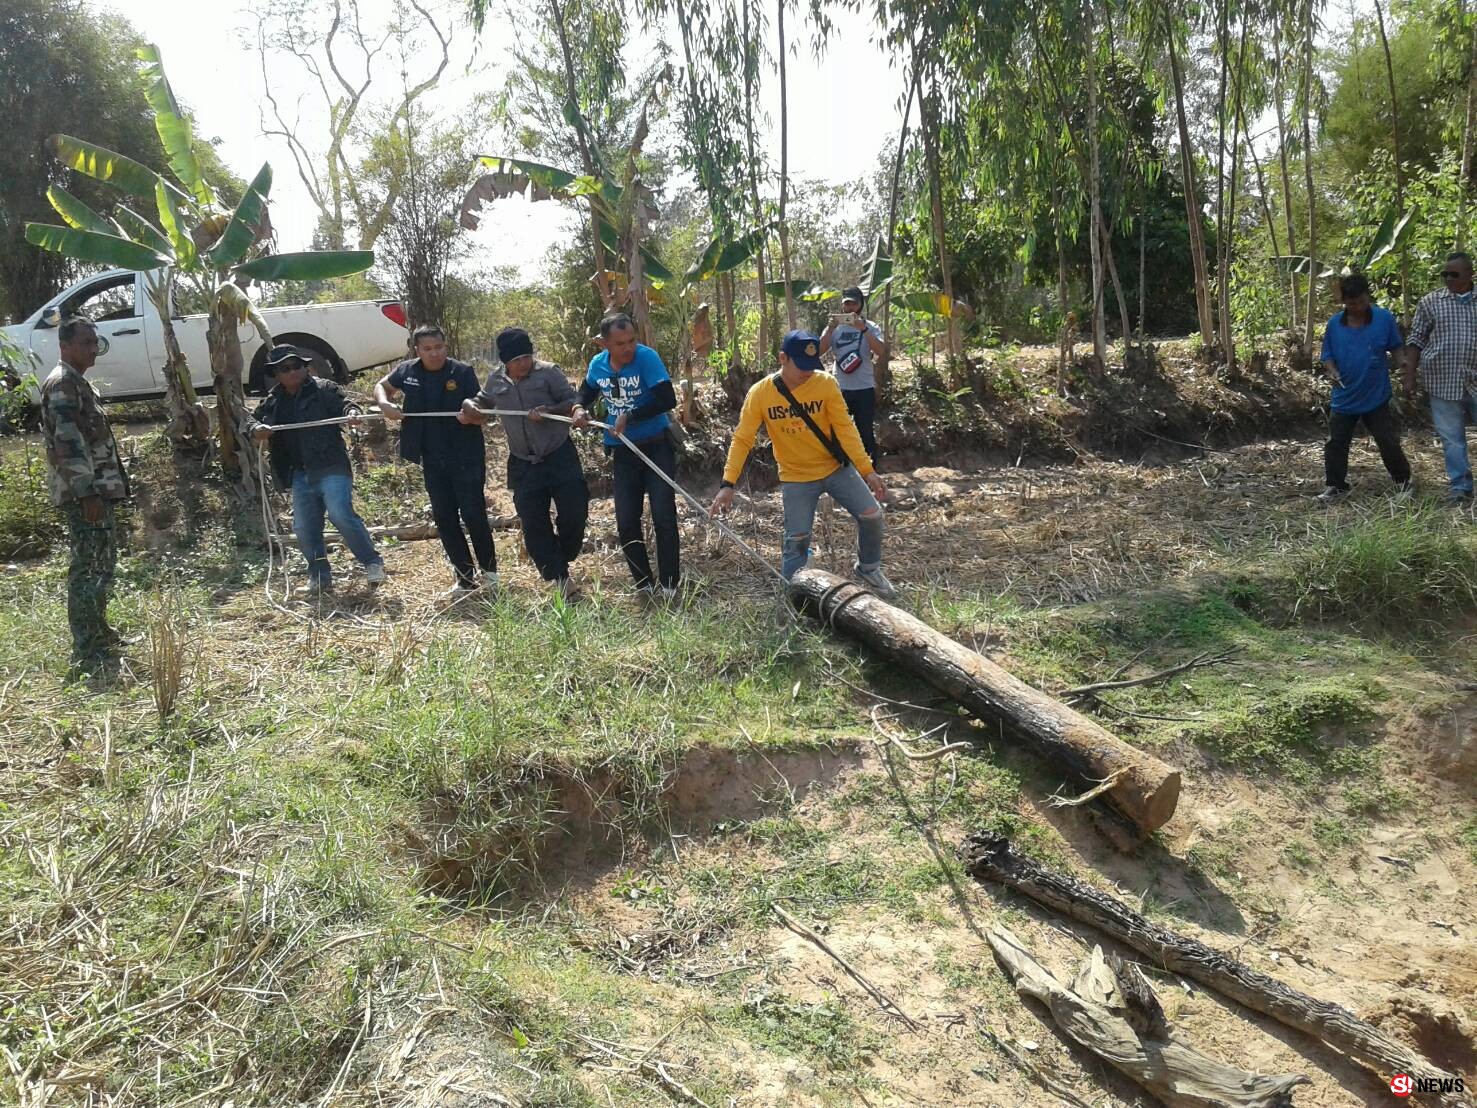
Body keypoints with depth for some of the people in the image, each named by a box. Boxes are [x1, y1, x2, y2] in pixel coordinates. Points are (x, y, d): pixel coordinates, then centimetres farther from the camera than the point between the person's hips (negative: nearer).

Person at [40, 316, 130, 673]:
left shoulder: (80, 382, 20)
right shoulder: (62, 383, -12)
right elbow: (68, 442, -21)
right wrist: (86, 492, -26)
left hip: (98, 488, 10)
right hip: (84, 491, -10)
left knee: (102, 563, 17)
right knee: (88, 567, -9)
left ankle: (99, 633, 28)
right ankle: (86, 652, -7)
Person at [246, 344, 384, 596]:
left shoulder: (324, 389, -1)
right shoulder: (273, 401, 15)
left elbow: (343, 406, -11)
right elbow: (252, 418, 17)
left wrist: (352, 413, -35)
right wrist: (256, 428, -7)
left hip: (331, 469, -6)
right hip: (300, 474, 6)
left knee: (341, 515, -21)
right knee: (305, 529, 6)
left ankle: (372, 562, -7)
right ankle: (320, 578, 18)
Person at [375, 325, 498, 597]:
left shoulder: (463, 372, -8)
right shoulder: (407, 371, 2)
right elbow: (382, 386, 19)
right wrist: (385, 404, -2)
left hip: (466, 457, -4)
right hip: (432, 461, 4)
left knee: (474, 515, -5)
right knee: (444, 519, 7)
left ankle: (490, 572, 13)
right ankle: (465, 578, 18)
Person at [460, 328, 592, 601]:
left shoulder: (548, 372, -6)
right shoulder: (495, 381, 6)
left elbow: (571, 400, -7)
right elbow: (481, 403, 22)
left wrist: (548, 411, -25)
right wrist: (468, 406, -1)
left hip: (560, 457, -3)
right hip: (524, 464, 3)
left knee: (574, 511, -5)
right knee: (533, 524, -1)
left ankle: (563, 557, 23)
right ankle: (560, 577, 9)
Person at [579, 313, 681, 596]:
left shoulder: (647, 357, -18)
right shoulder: (597, 364, -2)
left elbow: (668, 399, -26)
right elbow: (586, 392, 19)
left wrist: (629, 417, -26)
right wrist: (579, 408, -2)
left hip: (656, 447, -5)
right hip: (623, 453, 5)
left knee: (663, 518, -6)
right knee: (626, 523, 5)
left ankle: (670, 585, 4)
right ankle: (643, 584, 18)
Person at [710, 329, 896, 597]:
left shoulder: (826, 384, -14)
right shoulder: (760, 393, -15)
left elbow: (845, 428, -13)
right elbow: (742, 440, -14)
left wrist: (867, 470, -20)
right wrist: (728, 484, -24)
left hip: (836, 468, 1)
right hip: (796, 478, -1)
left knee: (871, 515, -2)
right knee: (797, 540, -5)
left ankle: (868, 569, 24)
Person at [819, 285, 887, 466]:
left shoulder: (871, 327, 0)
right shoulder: (834, 328, 5)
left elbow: (881, 352, -17)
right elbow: (819, 351, -8)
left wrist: (863, 329, -25)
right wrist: (831, 329, -19)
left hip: (864, 389, -2)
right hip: (840, 389, 2)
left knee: (866, 433, 4)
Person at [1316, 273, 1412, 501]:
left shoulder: (1384, 318, -7)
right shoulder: (1334, 324, -2)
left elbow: (1397, 350, 3)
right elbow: (1327, 356, 4)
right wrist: (1332, 371, -16)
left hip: (1376, 397, -2)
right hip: (1344, 398, 2)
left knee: (1389, 442, 5)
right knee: (1336, 444, 5)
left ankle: (1403, 480, 25)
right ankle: (1335, 486, 19)